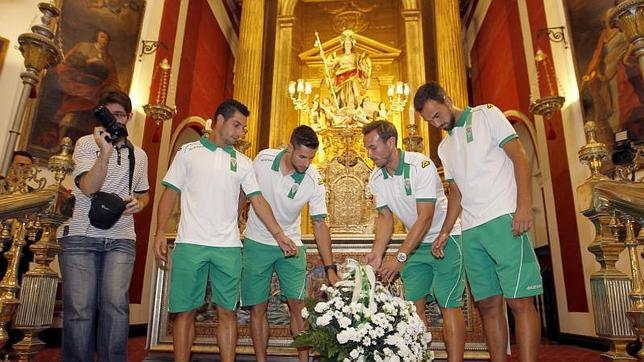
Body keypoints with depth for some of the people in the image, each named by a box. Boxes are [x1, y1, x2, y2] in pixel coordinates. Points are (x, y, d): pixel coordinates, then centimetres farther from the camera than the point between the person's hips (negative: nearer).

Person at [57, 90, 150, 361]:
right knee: (80, 308, -3)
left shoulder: (139, 155, 14)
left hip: (121, 239, 2)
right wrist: (105, 152, -22)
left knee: (115, 304, -10)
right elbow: (89, 188, -10)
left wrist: (139, 203, 4)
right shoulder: (87, 143, 3)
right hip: (80, 236, -2)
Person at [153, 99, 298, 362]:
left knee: (227, 311, 4)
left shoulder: (242, 162, 12)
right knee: (185, 311, 4)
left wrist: (279, 235, 0)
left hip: (228, 247, 2)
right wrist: (160, 232, -6)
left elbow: (257, 200, 8)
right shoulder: (188, 152, 7)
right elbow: (170, 193, 5)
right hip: (190, 244, -2)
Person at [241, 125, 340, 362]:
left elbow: (319, 225, -12)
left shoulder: (314, 181, -15)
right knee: (257, 308, 4)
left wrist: (330, 268, -16)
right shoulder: (263, 159, -12)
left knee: (298, 305, -2)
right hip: (256, 243, 1)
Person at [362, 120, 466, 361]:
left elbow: (425, 218, -27)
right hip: (417, 243, 6)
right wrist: (377, 253, -13)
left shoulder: (421, 165, -24)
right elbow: (385, 217, 2)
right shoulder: (376, 179, -3)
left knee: (448, 305, -8)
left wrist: (400, 257, -29)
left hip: (445, 238, -6)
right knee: (414, 305, 5)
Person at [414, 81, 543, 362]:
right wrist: (445, 232, 15)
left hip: (504, 219, -6)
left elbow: (519, 157, -4)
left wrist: (524, 204, -16)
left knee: (519, 301, -8)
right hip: (471, 230, 6)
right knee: (488, 304, 6)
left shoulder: (486, 115, 4)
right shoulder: (444, 147, 21)